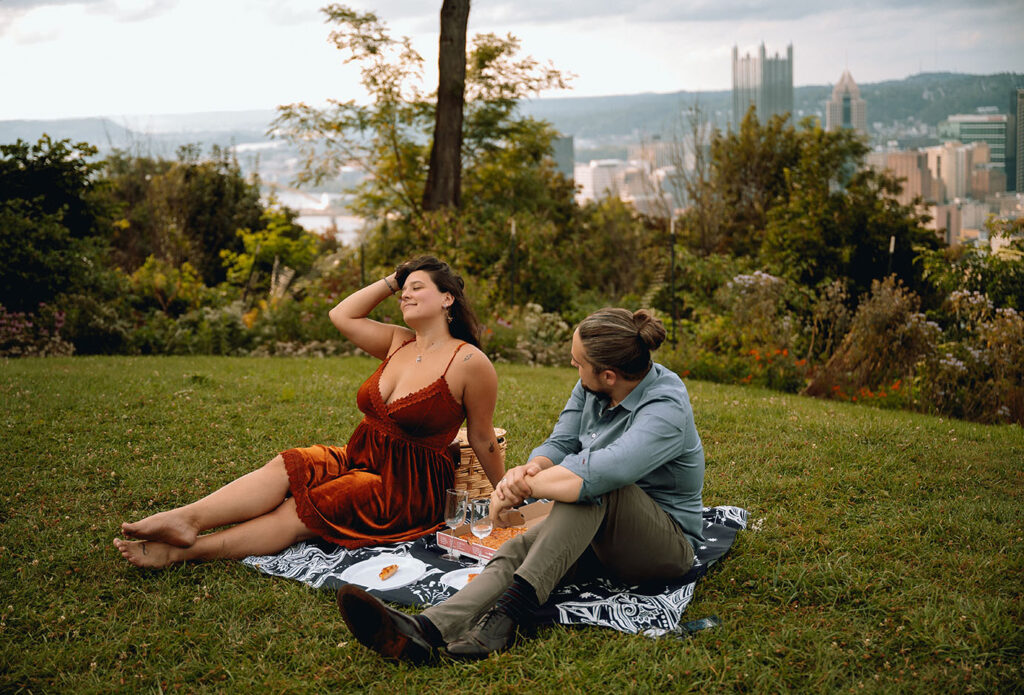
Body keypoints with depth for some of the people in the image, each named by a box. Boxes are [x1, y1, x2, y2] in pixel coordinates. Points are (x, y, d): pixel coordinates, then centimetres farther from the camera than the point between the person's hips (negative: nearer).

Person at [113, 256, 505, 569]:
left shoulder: (470, 363, -10)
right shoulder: (398, 343, 10)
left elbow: (482, 439, -2)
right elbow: (341, 315, 11)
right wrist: (392, 281, 9)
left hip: (407, 490, -7)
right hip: (358, 459, 7)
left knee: (301, 510, -24)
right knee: (288, 467, -20)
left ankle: (185, 550, -35)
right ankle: (185, 520, -34)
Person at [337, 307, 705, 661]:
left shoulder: (665, 409, -25)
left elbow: (595, 475, -39)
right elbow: (560, 444, 1)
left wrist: (518, 489, -27)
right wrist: (532, 467, -24)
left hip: (668, 542, -6)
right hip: (596, 532, 7)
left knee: (587, 481, -35)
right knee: (518, 550, -24)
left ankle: (509, 611, -41)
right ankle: (428, 628, -48)